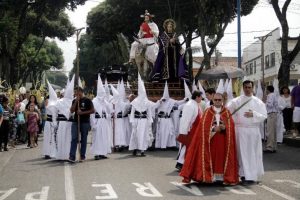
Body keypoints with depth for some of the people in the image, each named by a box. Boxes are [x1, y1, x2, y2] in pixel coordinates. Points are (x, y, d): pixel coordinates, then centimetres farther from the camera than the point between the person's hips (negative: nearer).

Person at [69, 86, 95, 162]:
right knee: (74, 138, -7)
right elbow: (72, 111, 1)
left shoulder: (87, 100, -1)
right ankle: (72, 156, -9)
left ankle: (82, 156, 12)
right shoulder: (74, 101, 11)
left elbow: (93, 110, -6)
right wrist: (76, 101, -7)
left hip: (85, 122, -3)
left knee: (83, 139, 4)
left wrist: (83, 112, -14)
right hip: (75, 122, 3)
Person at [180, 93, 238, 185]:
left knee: (222, 157, -1)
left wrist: (224, 127, -21)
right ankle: (210, 176, 0)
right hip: (210, 139, -1)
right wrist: (213, 128, -16)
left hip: (223, 140, 1)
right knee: (211, 157, -3)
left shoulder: (227, 112, 7)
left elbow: (231, 125, -2)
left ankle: (221, 177, 3)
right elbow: (204, 126, -3)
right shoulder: (207, 112, 5)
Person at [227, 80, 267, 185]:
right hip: (240, 130, 0)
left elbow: (264, 116, 0)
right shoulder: (236, 101, 5)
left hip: (253, 130, 0)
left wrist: (253, 114, -15)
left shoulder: (258, 102, 5)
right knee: (242, 153, 0)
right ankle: (244, 175, 7)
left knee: (253, 153, 3)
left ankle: (252, 176, 10)